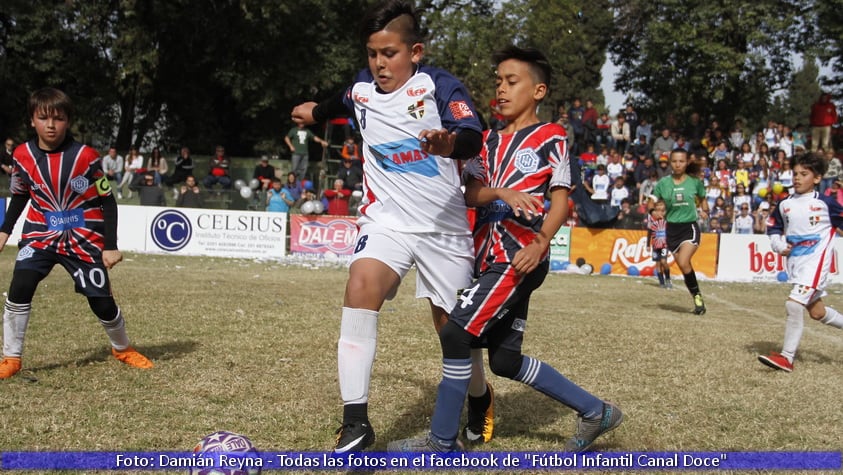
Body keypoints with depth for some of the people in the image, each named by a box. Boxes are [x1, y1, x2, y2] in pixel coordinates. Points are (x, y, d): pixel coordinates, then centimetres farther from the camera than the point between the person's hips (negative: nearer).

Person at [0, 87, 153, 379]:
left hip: (84, 238, -2)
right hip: (40, 234, 2)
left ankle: (122, 349, 28)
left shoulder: (86, 157, -15)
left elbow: (108, 201, -8)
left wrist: (111, 246, -11)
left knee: (101, 300, 0)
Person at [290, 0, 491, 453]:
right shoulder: (362, 87, 3)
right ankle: (355, 419, -24)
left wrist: (449, 142, -52)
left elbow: (473, 137, -29)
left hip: (444, 225, -3)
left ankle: (480, 399, 38)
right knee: (361, 286, -26)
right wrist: (318, 112, 50)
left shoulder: (438, 84, -12)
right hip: (387, 219, 3)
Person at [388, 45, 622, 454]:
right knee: (505, 360, 8)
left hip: (520, 256, -7)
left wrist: (541, 243, -21)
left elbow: (560, 199, -5)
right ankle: (595, 412, 22)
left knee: (455, 332, -15)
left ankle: (442, 442, -3)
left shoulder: (550, 137, 0)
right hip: (491, 255, 8)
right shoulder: (490, 140, 17)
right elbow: (471, 194, 4)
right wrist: (502, 193, -17)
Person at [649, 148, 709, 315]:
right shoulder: (663, 183, 1)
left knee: (683, 262, -22)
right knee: (683, 267, 4)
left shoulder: (695, 182, 0)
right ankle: (697, 298, 20)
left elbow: (702, 199, 17)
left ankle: (698, 296, -5)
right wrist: (651, 206, -21)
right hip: (672, 229, 3)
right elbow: (651, 204, 2)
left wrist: (705, 210, -2)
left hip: (690, 227, -3)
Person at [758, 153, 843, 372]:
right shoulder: (785, 204, 5)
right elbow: (773, 227, 15)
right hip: (794, 261, 6)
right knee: (817, 312, 14)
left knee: (794, 304, -18)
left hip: (815, 260, -6)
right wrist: (779, 245, -1)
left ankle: (787, 357, -11)